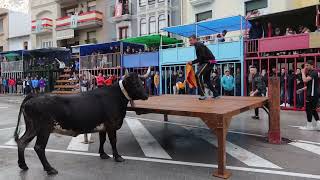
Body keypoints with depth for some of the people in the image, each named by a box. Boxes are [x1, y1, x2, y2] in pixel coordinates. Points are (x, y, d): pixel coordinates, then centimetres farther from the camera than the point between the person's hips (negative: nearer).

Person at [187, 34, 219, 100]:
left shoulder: (199, 45, -12)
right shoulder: (198, 45, 18)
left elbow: (201, 57, -21)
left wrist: (192, 62, -17)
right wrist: (200, 63, 8)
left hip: (209, 62, -11)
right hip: (209, 62, 11)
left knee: (198, 75, -20)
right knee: (206, 79, 18)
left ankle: (202, 95, -22)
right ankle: (215, 93, 23)